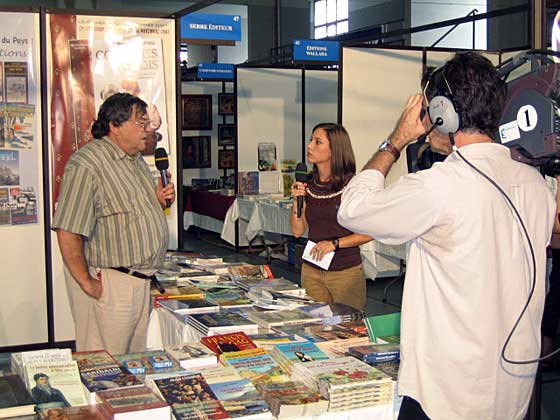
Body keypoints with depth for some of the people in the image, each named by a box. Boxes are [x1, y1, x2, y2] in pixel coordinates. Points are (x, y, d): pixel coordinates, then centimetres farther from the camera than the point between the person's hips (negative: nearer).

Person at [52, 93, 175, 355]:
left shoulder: (136, 160, 14)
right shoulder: (87, 164, -16)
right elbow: (68, 234, -22)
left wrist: (159, 201, 6)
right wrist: (87, 283, -20)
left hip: (140, 280, 9)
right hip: (107, 283, -9)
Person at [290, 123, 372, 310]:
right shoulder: (308, 185, 5)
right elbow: (297, 231, 7)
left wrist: (335, 243, -19)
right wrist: (296, 201, -6)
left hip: (346, 272, -4)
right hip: (311, 271, 4)